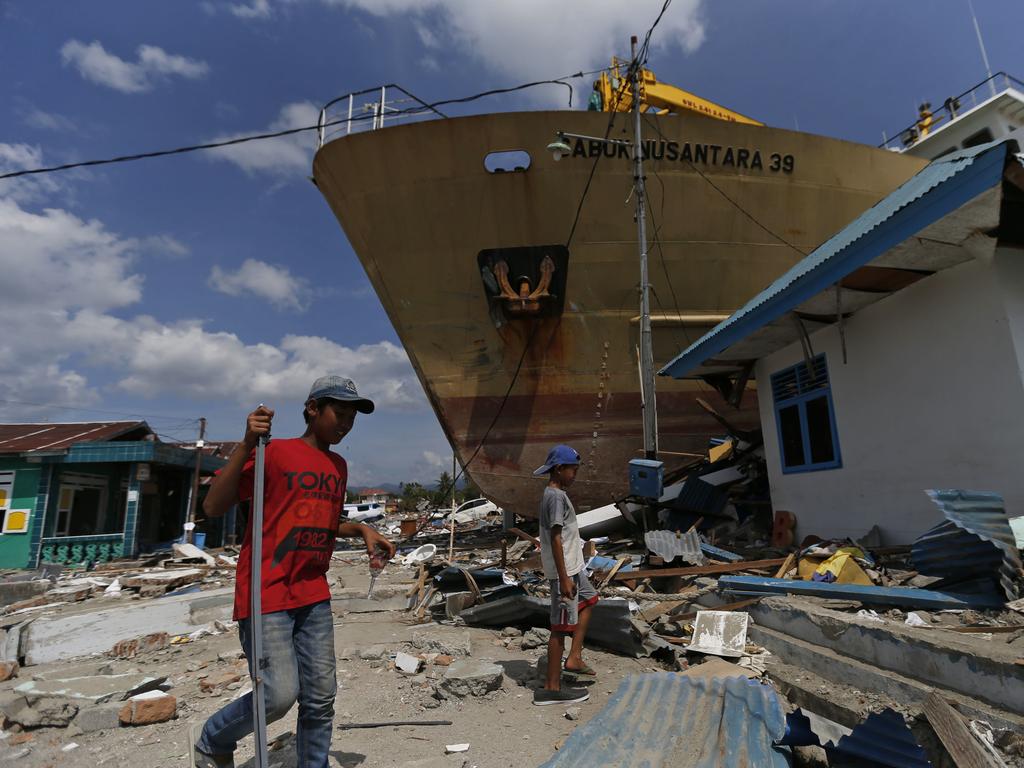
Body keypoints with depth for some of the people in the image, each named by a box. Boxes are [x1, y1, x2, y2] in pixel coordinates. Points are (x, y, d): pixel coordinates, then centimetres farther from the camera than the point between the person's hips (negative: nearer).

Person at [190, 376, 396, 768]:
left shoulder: (338, 466, 12)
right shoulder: (275, 452, -8)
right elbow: (213, 507, -13)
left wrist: (362, 530, 7)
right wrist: (247, 444, -22)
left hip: (313, 596, 6)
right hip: (266, 594, -6)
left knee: (320, 699, 8)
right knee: (279, 695, -7)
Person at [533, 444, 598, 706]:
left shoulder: (555, 494, 11)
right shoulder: (556, 497, -20)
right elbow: (556, 539, -24)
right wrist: (564, 578, -24)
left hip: (573, 566, 11)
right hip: (564, 571, -11)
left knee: (589, 599, 26)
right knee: (562, 625, -2)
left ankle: (574, 659, 27)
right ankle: (552, 688, 10)